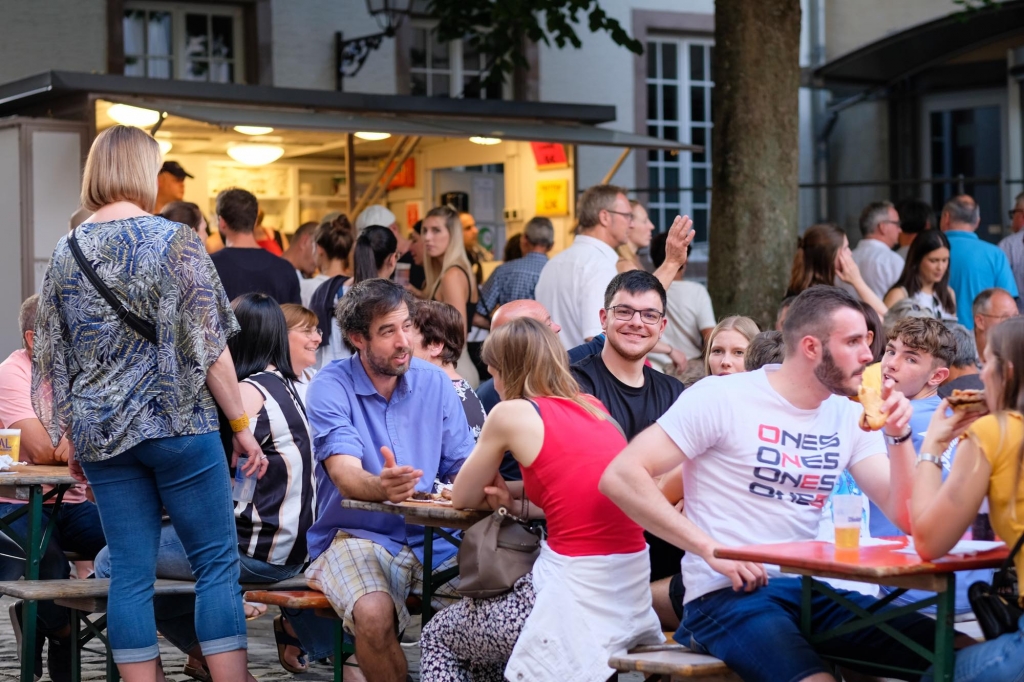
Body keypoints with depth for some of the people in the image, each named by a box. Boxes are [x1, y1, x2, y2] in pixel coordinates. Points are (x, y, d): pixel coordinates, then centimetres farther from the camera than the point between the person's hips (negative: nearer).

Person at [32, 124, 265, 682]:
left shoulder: (66, 253, 6)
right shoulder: (173, 240, -7)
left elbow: (52, 359, 11)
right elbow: (209, 345, -8)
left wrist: (72, 439, 20)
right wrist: (242, 426, -1)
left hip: (101, 434, 4)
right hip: (178, 424, -4)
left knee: (130, 574, 6)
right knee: (217, 565, 2)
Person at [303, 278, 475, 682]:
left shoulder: (434, 383, 6)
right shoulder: (330, 388, -7)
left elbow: (464, 468, 4)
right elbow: (346, 475, -22)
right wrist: (381, 487, -46)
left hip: (432, 538, 4)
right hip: (357, 537, -4)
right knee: (374, 615, -34)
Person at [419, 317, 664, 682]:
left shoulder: (512, 413, -5)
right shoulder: (594, 409, 13)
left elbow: (462, 497, 7)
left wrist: (494, 493, 26)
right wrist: (515, 500, 10)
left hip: (576, 594, -7)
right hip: (632, 594, 8)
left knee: (436, 637, 19)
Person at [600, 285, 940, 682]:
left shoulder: (849, 417, 11)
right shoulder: (722, 398, -7)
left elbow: (904, 517, 8)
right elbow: (620, 477, -13)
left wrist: (900, 436, -8)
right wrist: (711, 549, -18)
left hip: (811, 590, 6)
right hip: (728, 593, -6)